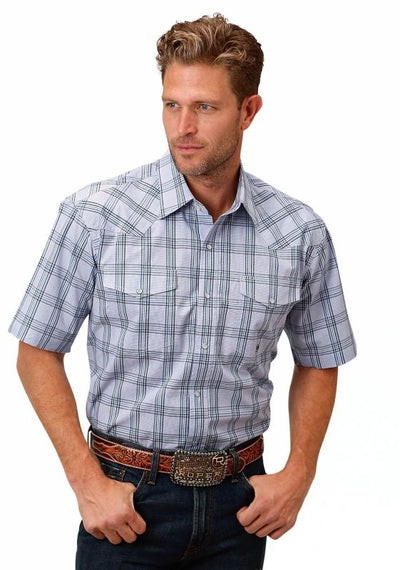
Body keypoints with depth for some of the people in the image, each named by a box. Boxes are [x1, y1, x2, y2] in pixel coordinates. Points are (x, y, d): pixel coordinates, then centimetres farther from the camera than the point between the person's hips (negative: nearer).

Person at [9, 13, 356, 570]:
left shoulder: (301, 233, -4)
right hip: (126, 500, -2)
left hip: (238, 499, 3)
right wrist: (88, 481, -10)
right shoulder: (95, 214, -11)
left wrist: (300, 471, -2)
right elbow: (38, 352, -4)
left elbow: (317, 363, 10)